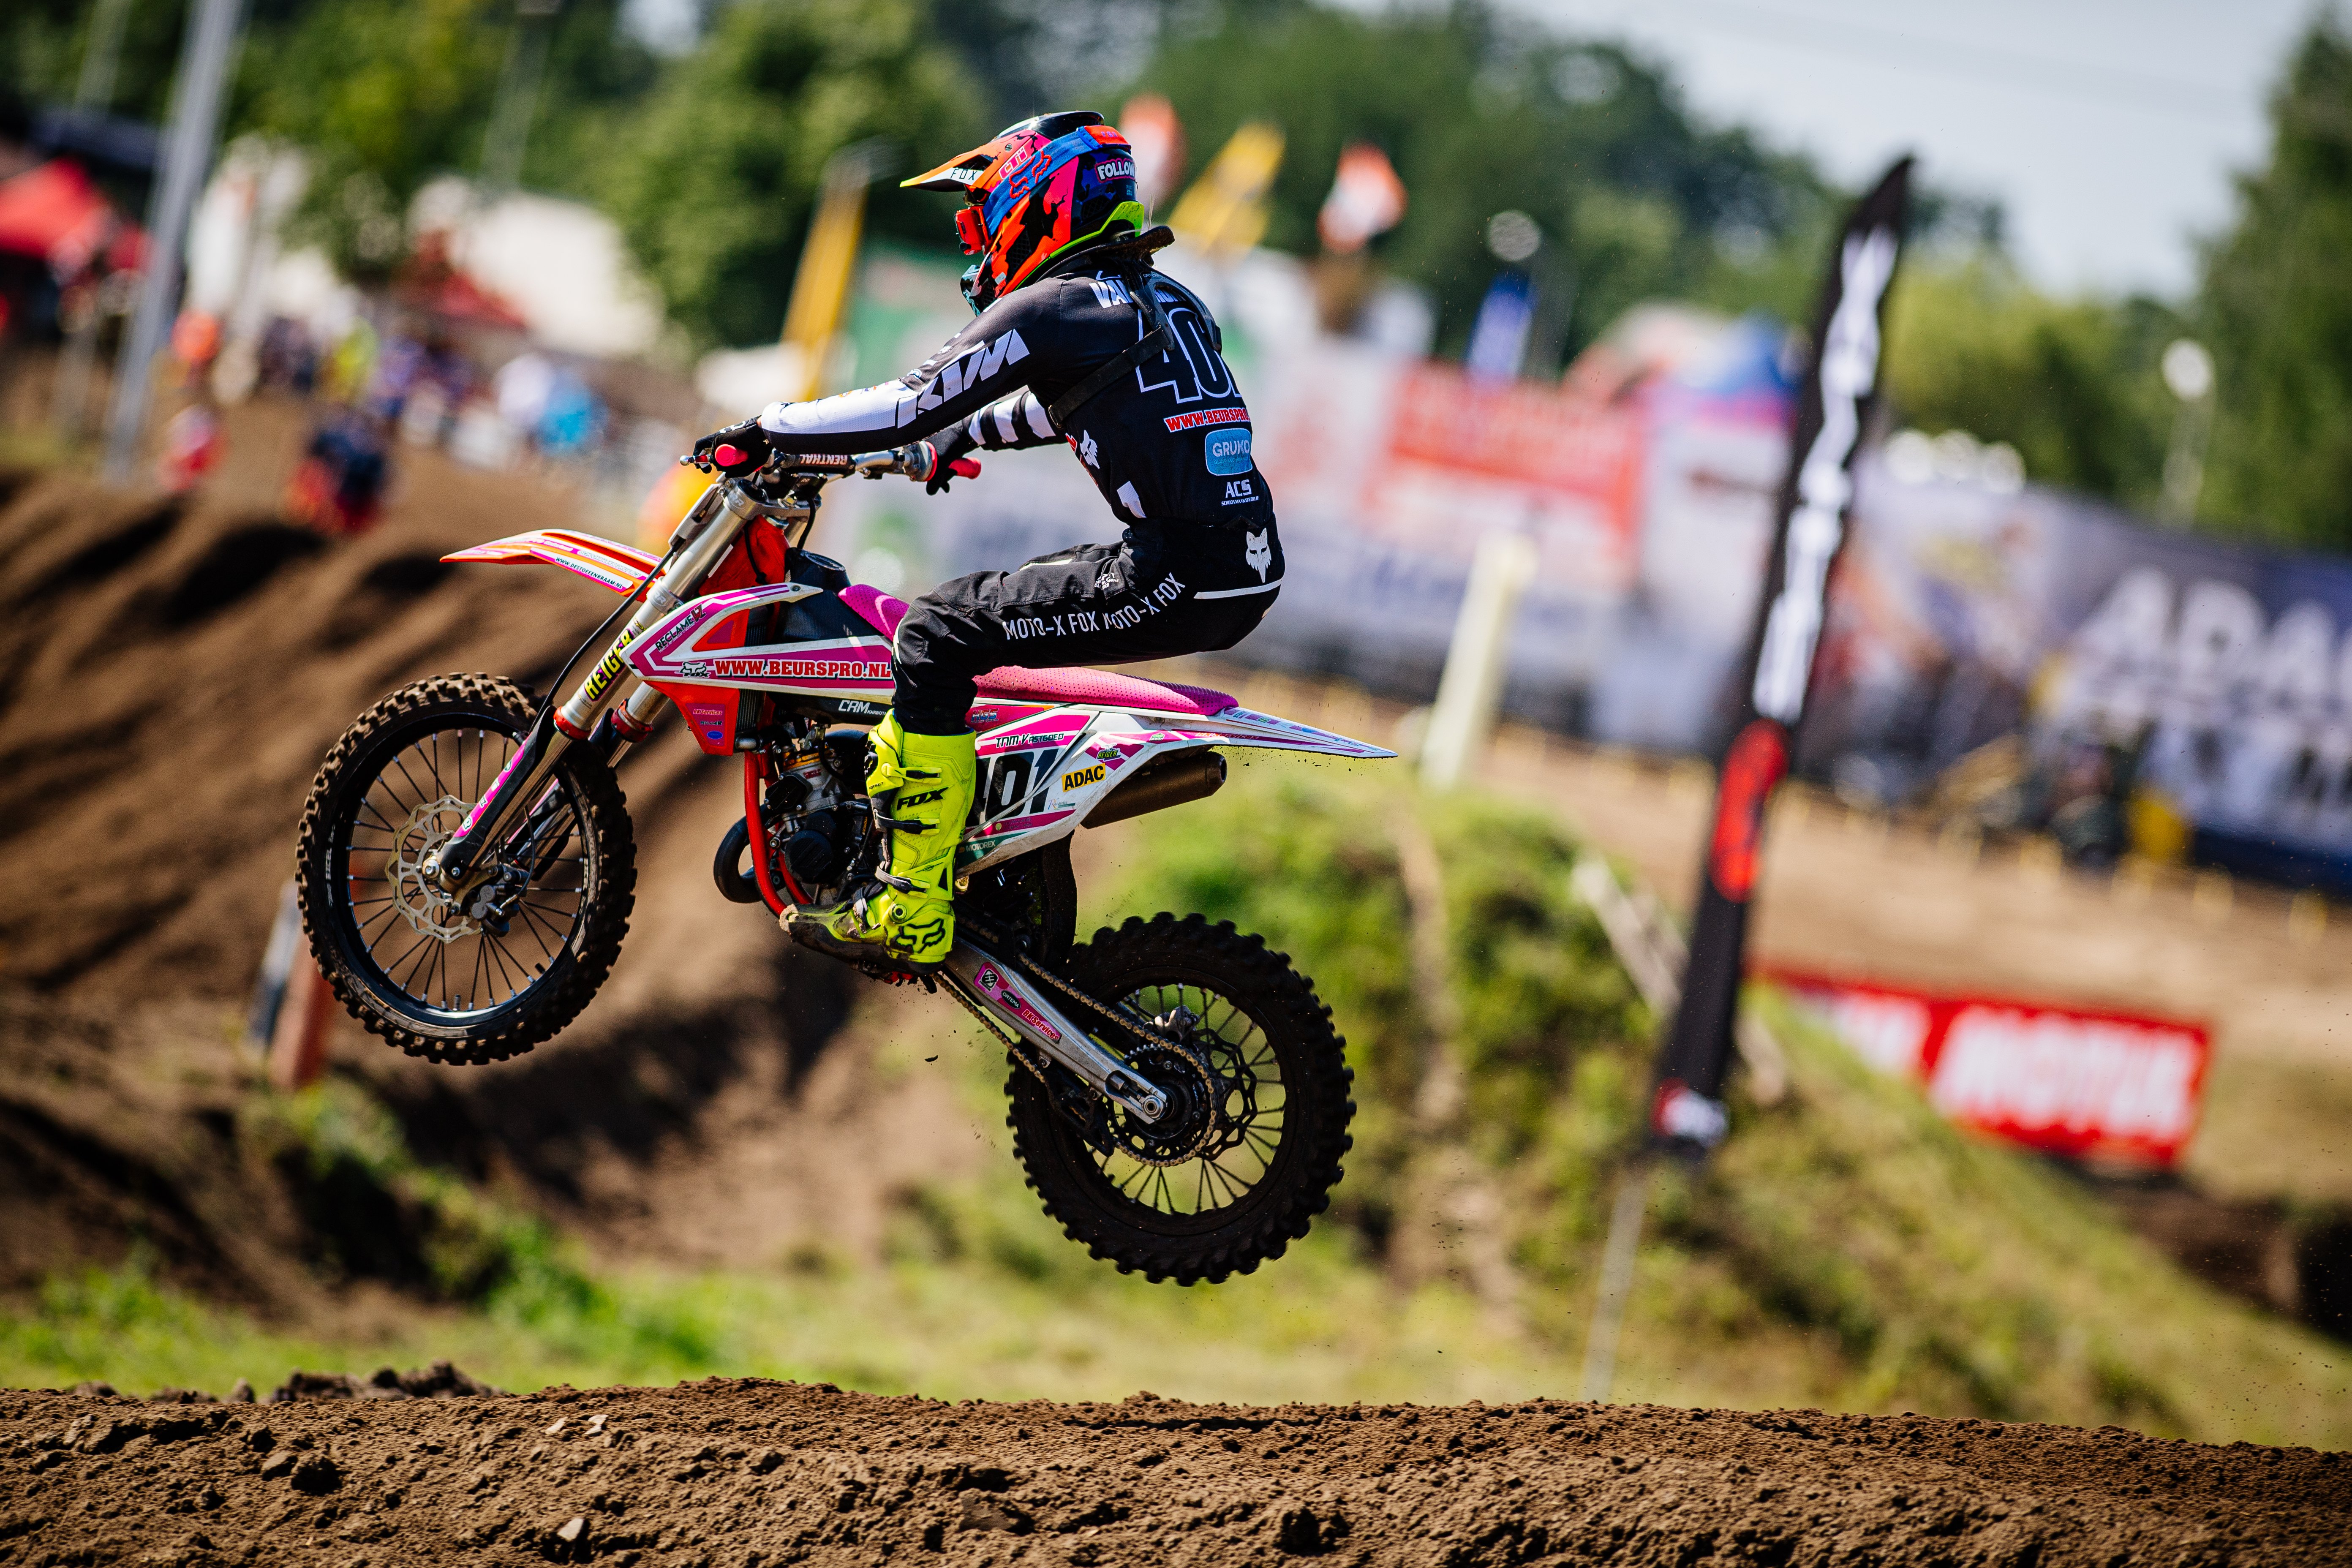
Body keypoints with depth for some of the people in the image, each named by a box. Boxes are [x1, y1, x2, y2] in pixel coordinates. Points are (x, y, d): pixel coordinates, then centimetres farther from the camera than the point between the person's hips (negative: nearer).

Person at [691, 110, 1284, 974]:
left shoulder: (1047, 310, -7)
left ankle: (913, 910, -11)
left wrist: (765, 433, 5)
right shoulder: (1166, 301, 20)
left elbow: (908, 408, -6)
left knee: (935, 635, -7)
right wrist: (969, 437, 51)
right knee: (999, 610, 29)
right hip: (1247, 576, 9)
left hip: (1173, 582, -9)